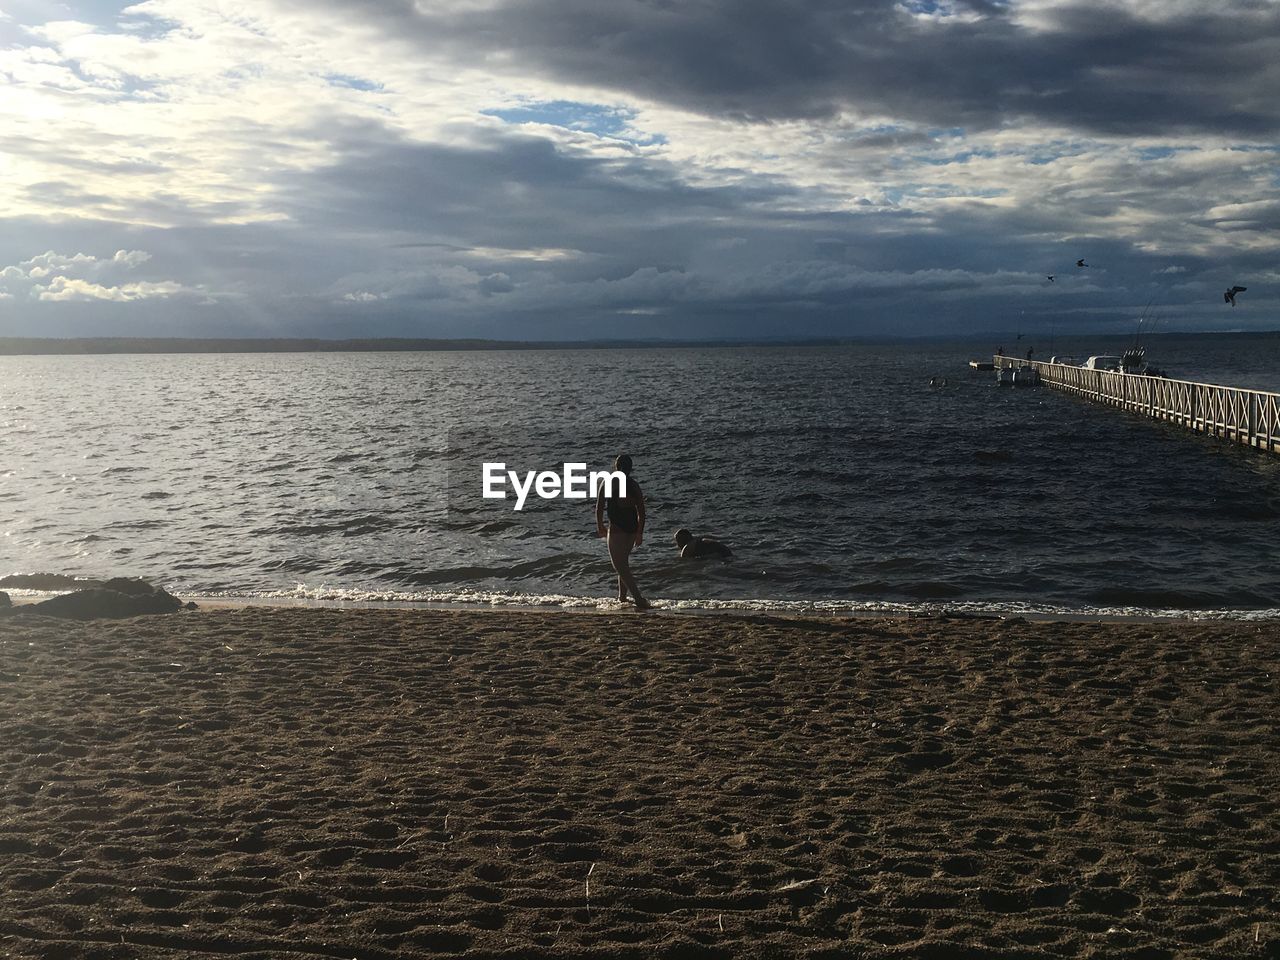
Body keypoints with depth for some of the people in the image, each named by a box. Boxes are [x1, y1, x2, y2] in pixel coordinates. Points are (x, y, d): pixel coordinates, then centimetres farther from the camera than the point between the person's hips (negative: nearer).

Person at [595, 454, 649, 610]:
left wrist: (600, 527, 10)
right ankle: (622, 596, 32)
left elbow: (599, 507, -4)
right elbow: (641, 511, -1)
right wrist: (640, 533, 6)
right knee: (624, 561, 25)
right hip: (632, 529, 5)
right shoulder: (634, 486, 2)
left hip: (616, 529, -5)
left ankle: (640, 599, -17)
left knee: (620, 565, -3)